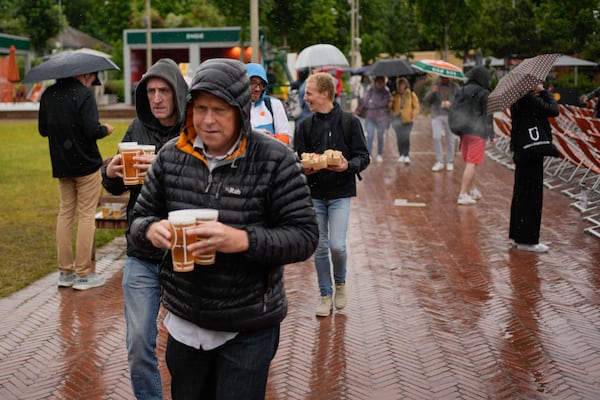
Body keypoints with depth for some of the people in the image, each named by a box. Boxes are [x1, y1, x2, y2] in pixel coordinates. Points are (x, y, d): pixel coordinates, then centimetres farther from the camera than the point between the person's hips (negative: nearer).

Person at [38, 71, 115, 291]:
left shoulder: (48, 94, 7)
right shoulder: (84, 94, -14)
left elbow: (43, 130, 12)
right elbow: (92, 130, -21)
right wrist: (106, 129, -2)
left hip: (61, 164, 7)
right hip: (86, 163, -6)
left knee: (65, 213, 14)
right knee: (86, 215, 1)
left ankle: (65, 272, 17)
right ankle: (83, 274, 4)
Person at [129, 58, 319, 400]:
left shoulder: (275, 160, -13)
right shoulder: (171, 155, -1)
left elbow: (305, 236, -14)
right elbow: (139, 218, 7)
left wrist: (244, 240, -30)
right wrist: (152, 230, -17)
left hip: (248, 331, -4)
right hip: (184, 323, 4)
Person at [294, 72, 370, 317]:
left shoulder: (349, 122, -3)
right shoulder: (305, 126, 6)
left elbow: (363, 157, -2)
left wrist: (348, 165, -22)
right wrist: (304, 168, -16)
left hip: (340, 193, -3)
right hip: (314, 193, 3)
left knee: (337, 245, -11)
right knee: (320, 248, 6)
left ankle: (340, 282, 20)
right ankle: (325, 295, 21)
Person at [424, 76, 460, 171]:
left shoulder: (455, 87, 3)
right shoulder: (435, 85, 8)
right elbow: (426, 99, 1)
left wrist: (451, 104, -20)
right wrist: (432, 92, -18)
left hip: (450, 116, -1)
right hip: (437, 116, 1)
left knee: (450, 140, 2)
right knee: (436, 137, -13)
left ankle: (450, 162, 14)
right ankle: (439, 162, -4)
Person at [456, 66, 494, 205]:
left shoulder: (463, 91, 10)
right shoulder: (484, 94, -8)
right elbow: (488, 114, -9)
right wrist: (491, 134, -4)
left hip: (464, 130, 7)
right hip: (478, 131, -7)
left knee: (469, 162, 19)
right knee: (472, 163, -5)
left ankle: (473, 190, 31)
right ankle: (463, 194, -8)